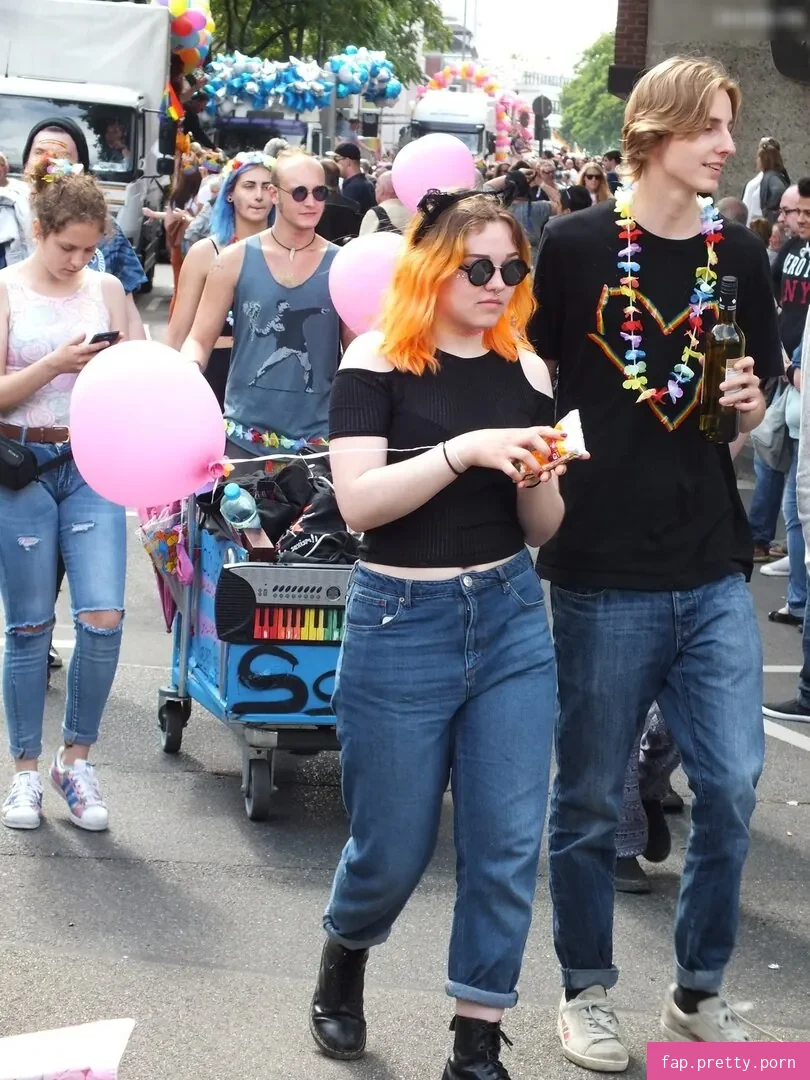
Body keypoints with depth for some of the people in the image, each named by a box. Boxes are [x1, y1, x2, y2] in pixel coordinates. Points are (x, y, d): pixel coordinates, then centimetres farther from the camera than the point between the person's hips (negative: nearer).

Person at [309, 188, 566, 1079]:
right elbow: (358, 502, -17)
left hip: (510, 619, 4)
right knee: (393, 848, 8)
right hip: (401, 624, -4)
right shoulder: (378, 361, -7)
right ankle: (343, 958, 41)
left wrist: (539, 476, -12)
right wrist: (465, 450, -26)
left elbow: (541, 528, 9)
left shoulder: (526, 371, 4)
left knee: (507, 844, 1)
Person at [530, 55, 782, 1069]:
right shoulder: (574, 246, -6)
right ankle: (586, 991, 26)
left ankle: (699, 991, 23)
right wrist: (543, 479, -4)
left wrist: (749, 405, -5)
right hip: (604, 573, -3)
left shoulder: (739, 254, 6)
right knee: (588, 800, 8)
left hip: (714, 574, 4)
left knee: (732, 788, 4)